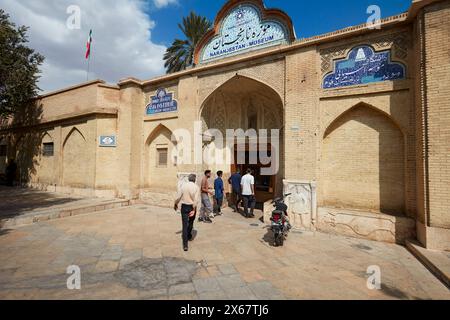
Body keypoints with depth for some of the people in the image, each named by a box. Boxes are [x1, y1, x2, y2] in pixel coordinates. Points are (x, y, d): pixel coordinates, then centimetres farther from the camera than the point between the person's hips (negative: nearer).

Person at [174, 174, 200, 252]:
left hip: (184, 206, 0)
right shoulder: (196, 187, -9)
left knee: (185, 224, 1)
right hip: (192, 207, 0)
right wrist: (194, 210, -16)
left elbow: (178, 197, -3)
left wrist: (175, 205, 14)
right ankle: (189, 236, 45)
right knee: (190, 223, 23)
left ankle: (185, 244, -4)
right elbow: (196, 199, -18)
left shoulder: (183, 186, -4)